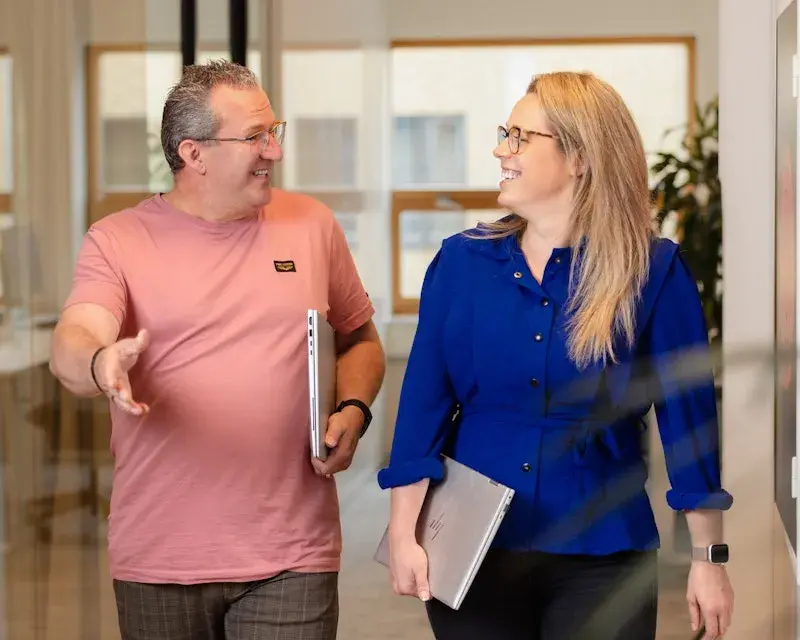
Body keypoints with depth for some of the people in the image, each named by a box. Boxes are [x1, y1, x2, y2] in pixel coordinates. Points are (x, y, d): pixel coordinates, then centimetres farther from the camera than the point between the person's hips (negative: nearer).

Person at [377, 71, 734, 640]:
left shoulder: (654, 271, -6)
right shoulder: (462, 261, 1)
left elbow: (688, 416, -4)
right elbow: (424, 403, 0)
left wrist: (709, 558, -3)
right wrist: (405, 534, -4)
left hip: (602, 561, -2)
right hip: (473, 551, 2)